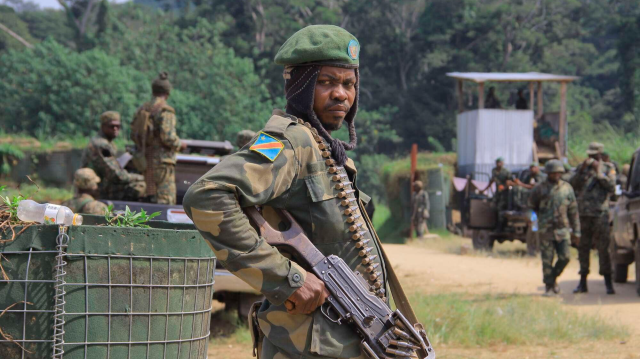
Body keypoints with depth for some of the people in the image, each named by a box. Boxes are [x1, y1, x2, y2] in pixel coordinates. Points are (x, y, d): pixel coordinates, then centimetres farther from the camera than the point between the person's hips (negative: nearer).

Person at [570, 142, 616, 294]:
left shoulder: (608, 168, 6)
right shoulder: (583, 167, 15)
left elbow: (611, 187, -6)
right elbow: (573, 185, 4)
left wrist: (599, 172, -12)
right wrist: (582, 170, -7)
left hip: (600, 213, -3)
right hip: (583, 212, 4)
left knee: (603, 247, -7)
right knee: (583, 247, 6)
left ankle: (608, 283, -4)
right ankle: (583, 283, 11)